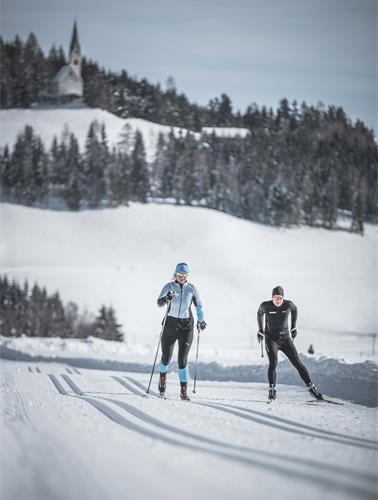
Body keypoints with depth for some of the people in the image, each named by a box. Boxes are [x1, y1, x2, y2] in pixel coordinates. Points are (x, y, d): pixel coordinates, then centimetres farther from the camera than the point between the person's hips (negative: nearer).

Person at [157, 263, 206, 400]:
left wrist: (201, 320, 9)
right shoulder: (169, 286, -3)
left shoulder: (191, 288, 1)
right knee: (166, 356, 6)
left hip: (186, 325, 0)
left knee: (182, 359, -9)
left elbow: (198, 305, 16)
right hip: (170, 324, 0)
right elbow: (159, 303, -15)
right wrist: (166, 299, -35)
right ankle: (163, 375, 40)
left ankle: (183, 390, -3)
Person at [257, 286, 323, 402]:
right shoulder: (265, 306, -12)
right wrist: (260, 330, 15)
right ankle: (272, 390, -14)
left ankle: (311, 387, 4)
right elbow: (259, 314, 11)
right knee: (273, 363, -22)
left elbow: (294, 310, 15)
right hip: (271, 339, -1)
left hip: (285, 339, 2)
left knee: (298, 364, -2)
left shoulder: (288, 304, -9)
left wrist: (293, 327, 17)